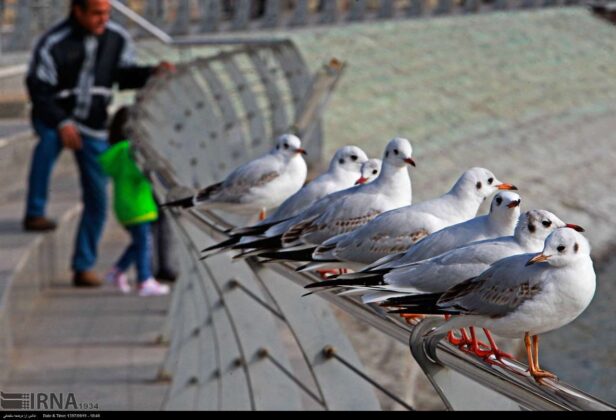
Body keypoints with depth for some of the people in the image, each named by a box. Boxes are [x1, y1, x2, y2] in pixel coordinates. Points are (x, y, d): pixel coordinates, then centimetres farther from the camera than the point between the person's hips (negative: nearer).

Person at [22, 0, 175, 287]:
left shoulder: (117, 38, -5)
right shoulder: (53, 44, -19)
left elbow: (124, 75, 6)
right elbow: (38, 90, -18)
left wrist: (152, 73, -13)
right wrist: (62, 123, -31)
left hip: (93, 127, 4)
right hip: (55, 118, -4)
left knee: (97, 199, 0)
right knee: (49, 139, -40)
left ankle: (83, 267, 14)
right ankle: (35, 213, -28)